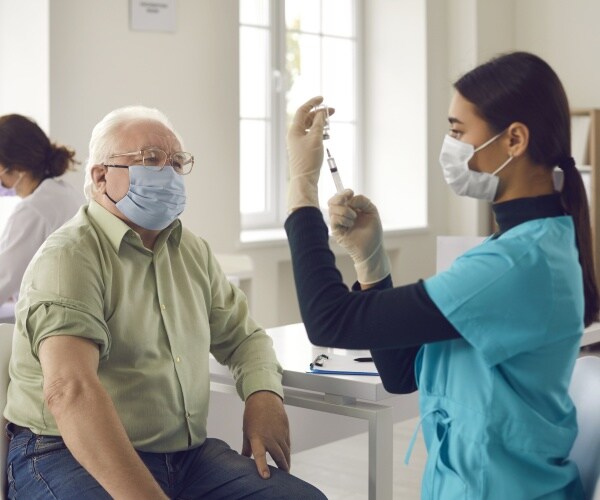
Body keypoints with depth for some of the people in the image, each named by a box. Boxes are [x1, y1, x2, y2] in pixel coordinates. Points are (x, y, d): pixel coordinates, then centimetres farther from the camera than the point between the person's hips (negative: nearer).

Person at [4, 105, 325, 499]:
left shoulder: (193, 252, 12)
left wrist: (264, 394, -3)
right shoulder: (69, 257, -14)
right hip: (74, 456, -6)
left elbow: (244, 335, 20)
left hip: (188, 452, 6)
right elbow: (69, 389, -28)